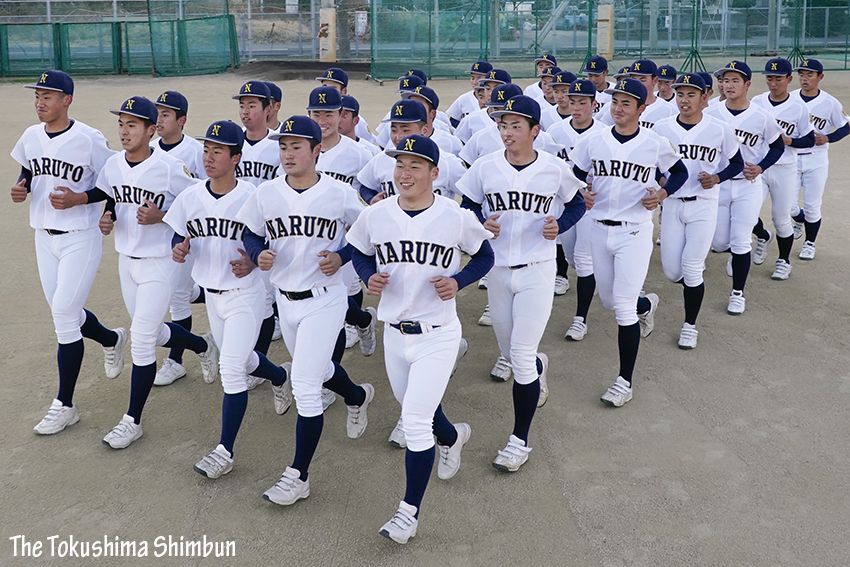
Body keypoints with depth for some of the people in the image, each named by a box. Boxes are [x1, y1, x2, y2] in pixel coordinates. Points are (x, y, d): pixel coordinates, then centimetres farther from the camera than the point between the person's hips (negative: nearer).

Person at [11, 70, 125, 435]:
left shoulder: (88, 139, -14)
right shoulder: (31, 137, 4)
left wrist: (79, 198, -22)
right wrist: (21, 188, -2)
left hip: (80, 238, -6)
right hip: (44, 237, 7)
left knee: (64, 316, -7)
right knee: (64, 313, 14)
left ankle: (64, 405, 4)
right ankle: (111, 339, 46)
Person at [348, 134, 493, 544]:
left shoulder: (457, 217, -13)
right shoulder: (374, 216, -6)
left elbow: (485, 255, 2)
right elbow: (360, 253, 11)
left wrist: (457, 282, -15)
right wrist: (369, 277, -9)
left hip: (437, 335, -4)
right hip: (394, 333, 5)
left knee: (415, 422, -10)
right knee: (414, 414, 21)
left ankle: (410, 511, 8)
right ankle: (452, 437, 57)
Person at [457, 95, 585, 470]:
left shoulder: (555, 168, -7)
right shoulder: (485, 167, -5)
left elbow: (577, 204, 8)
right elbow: (468, 206, 7)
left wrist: (559, 224, -12)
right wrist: (482, 222, -14)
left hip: (537, 271, -3)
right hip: (497, 270, 3)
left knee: (521, 356, -7)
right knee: (510, 353, 16)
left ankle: (520, 440, 8)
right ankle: (537, 367, 55)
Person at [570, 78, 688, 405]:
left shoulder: (655, 144, -6)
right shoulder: (592, 141, 0)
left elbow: (680, 173, 8)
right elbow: (574, 177, 10)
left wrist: (661, 195, -10)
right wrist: (581, 194, -10)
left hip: (634, 232, -4)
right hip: (600, 229, 4)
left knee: (623, 307, -8)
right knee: (608, 301, 16)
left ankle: (625, 380, 6)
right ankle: (646, 305, 53)